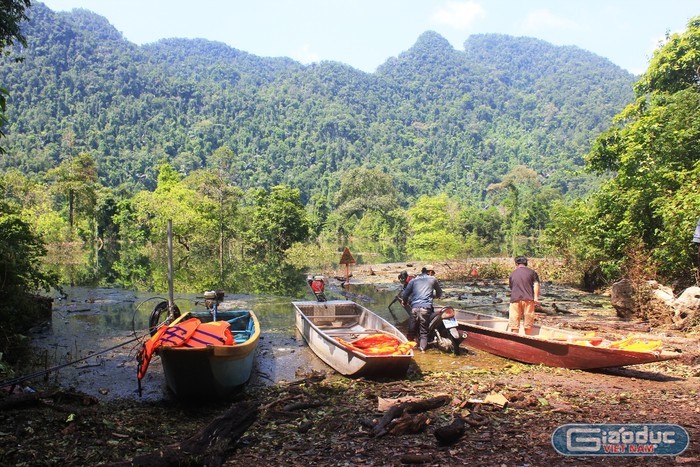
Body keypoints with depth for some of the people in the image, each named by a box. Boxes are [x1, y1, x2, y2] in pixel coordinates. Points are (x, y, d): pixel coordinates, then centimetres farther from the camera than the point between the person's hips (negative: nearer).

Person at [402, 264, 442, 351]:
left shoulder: (414, 280, 18)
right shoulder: (433, 279, 15)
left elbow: (404, 295, 13)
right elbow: (439, 294, 27)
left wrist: (406, 302, 33)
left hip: (414, 307, 2)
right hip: (426, 307, -2)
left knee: (411, 330, 12)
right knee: (423, 332, 3)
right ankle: (422, 349, -6)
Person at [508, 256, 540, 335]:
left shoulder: (512, 274, 15)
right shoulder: (532, 272, 9)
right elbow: (536, 284, -4)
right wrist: (536, 297, -8)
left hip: (515, 299, 1)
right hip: (528, 299, -1)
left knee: (514, 324, 4)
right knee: (528, 324, 8)